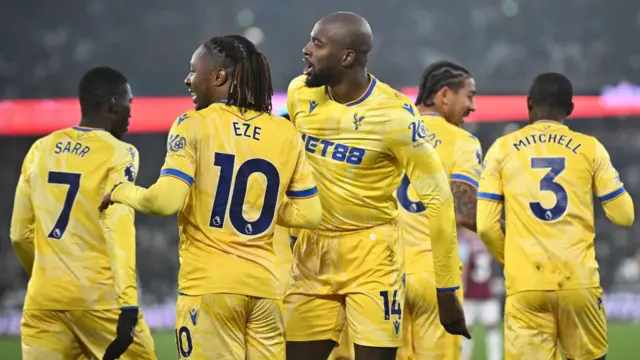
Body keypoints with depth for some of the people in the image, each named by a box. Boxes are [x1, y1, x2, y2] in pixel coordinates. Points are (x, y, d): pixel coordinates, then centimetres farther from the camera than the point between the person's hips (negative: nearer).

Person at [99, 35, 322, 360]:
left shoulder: (195, 125, -5)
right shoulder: (286, 134, 7)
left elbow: (166, 201, -13)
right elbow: (309, 214, 9)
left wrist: (122, 193, 5)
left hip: (210, 284, -4)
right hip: (264, 285, 4)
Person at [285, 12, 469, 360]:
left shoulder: (394, 114, -17)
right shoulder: (300, 93, -2)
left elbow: (437, 198, -13)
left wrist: (446, 290, -13)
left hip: (371, 256, -5)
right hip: (311, 252, 5)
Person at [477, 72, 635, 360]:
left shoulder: (502, 149, 4)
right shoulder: (590, 148, 3)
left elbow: (486, 227, 0)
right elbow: (623, 215, 5)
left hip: (525, 284, 0)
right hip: (578, 281, 0)